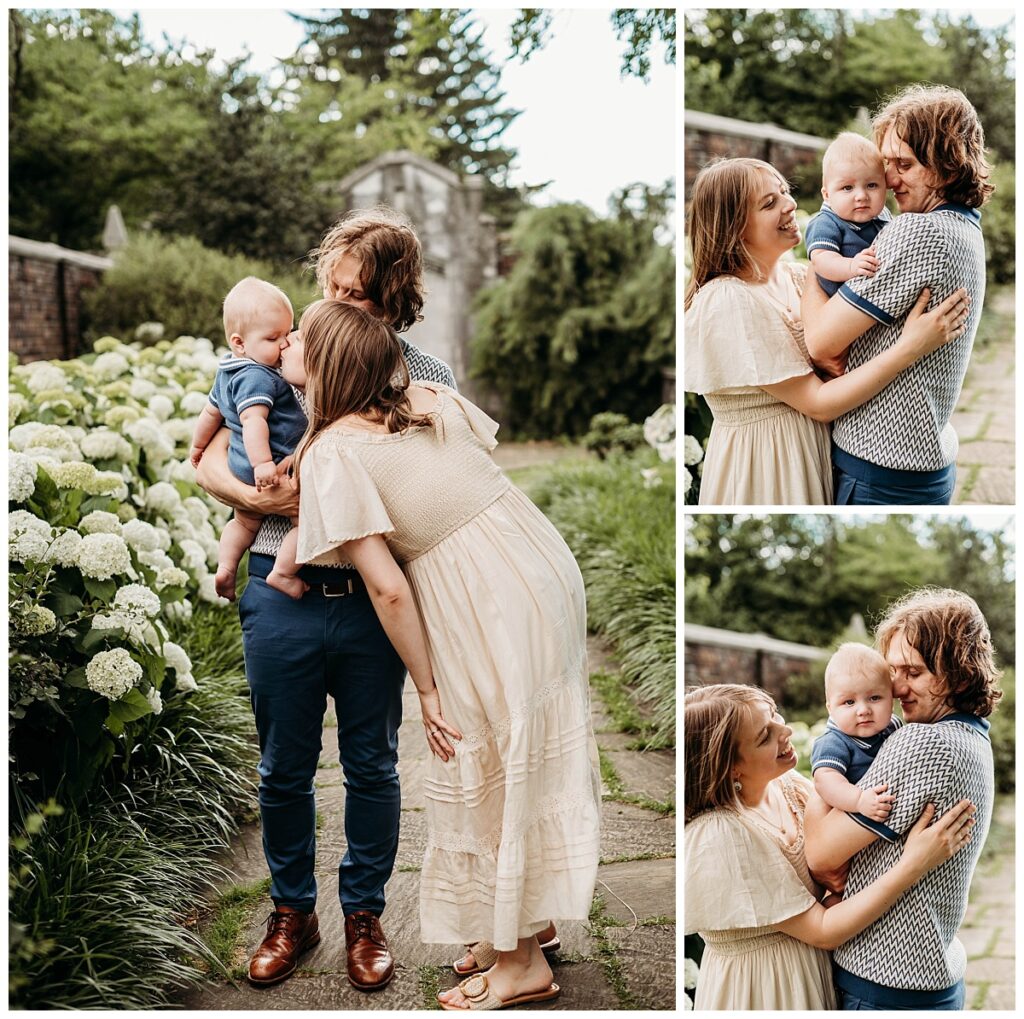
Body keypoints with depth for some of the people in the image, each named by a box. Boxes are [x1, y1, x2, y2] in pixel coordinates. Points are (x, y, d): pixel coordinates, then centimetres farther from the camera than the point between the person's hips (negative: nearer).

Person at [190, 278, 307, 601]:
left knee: (245, 522, 30)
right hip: (273, 470, -11)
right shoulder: (256, 377, -20)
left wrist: (198, 446, 35)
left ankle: (225, 567, 25)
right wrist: (262, 462, -38)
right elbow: (253, 420, -31)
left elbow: (211, 412, 23)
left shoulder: (228, 373, 12)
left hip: (240, 466, 11)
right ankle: (283, 572, -9)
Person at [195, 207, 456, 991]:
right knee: (285, 770, 13)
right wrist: (261, 499, -15)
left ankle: (365, 915, 33)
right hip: (284, 596, 1)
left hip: (374, 601, 0)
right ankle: (292, 913, 34)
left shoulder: (426, 378, 1)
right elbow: (210, 463, 4)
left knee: (372, 766, 13)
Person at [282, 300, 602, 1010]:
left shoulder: (331, 453, -14)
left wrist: (425, 690, -8)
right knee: (540, 752, 21)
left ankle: (520, 964, 26)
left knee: (487, 776, 10)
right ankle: (537, 915, 41)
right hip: (549, 566, 8)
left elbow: (388, 588, -17)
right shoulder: (433, 397, 5)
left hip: (486, 617, -7)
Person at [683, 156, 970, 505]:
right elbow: (817, 403, -22)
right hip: (762, 464, -8)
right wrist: (911, 346, -24)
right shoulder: (727, 300, -22)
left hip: (813, 451, 8)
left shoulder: (795, 276, 4)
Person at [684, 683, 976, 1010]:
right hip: (761, 991, -7)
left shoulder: (790, 785, -6)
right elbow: (822, 931, -24)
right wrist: (914, 863, -27)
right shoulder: (718, 837, -28)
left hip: (815, 971, 7)